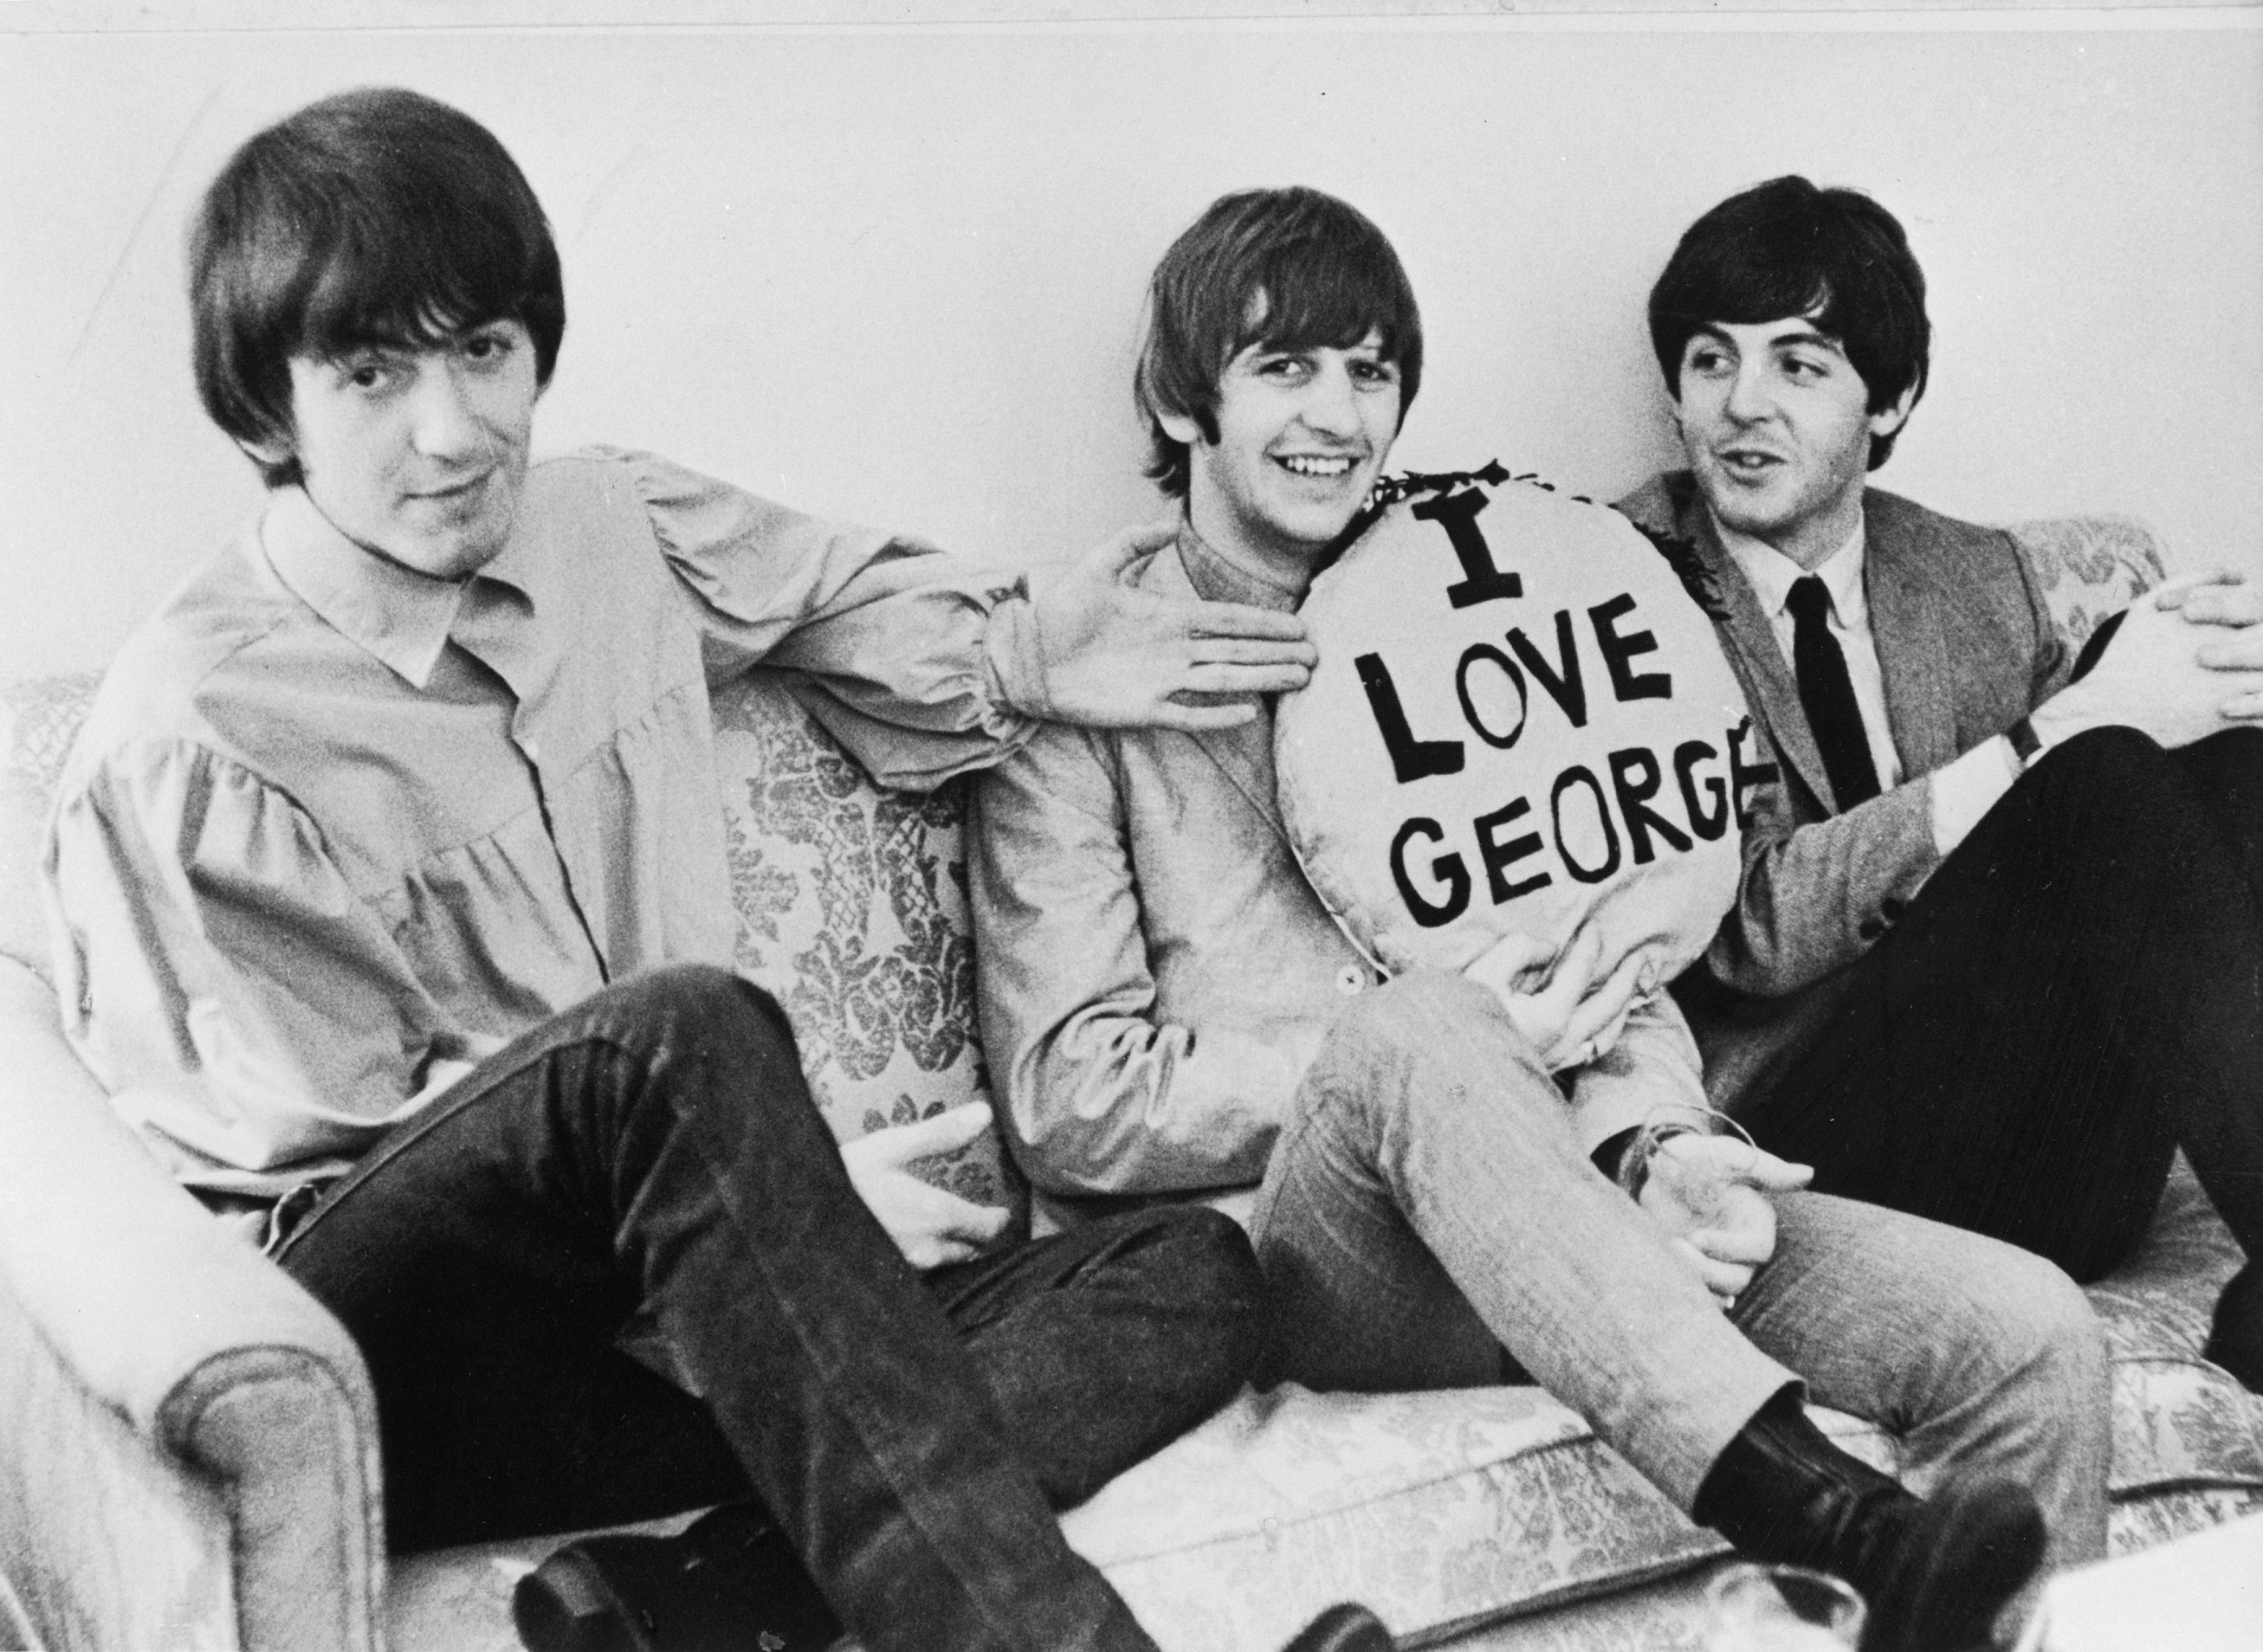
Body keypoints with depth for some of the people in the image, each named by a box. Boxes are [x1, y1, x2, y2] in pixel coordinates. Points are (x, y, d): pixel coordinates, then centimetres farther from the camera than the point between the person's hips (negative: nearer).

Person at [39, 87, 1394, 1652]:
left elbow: (820, 578, 32)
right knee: (686, 1027, -35)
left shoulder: (610, 526, 9)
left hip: (664, 1307, 7)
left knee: (1196, 1277, -11)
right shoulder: (186, 748, -10)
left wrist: (1031, 657, 18)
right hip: (367, 1368, -6)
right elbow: (331, 1157, -10)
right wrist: (801, 1189, -14)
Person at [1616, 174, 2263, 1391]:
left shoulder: (1981, 581, 18)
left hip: (2059, 1171, 6)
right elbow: (1750, 927, -14)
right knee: (2103, 781, -25)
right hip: (1796, 1141, -6)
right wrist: (2077, 721, -18)